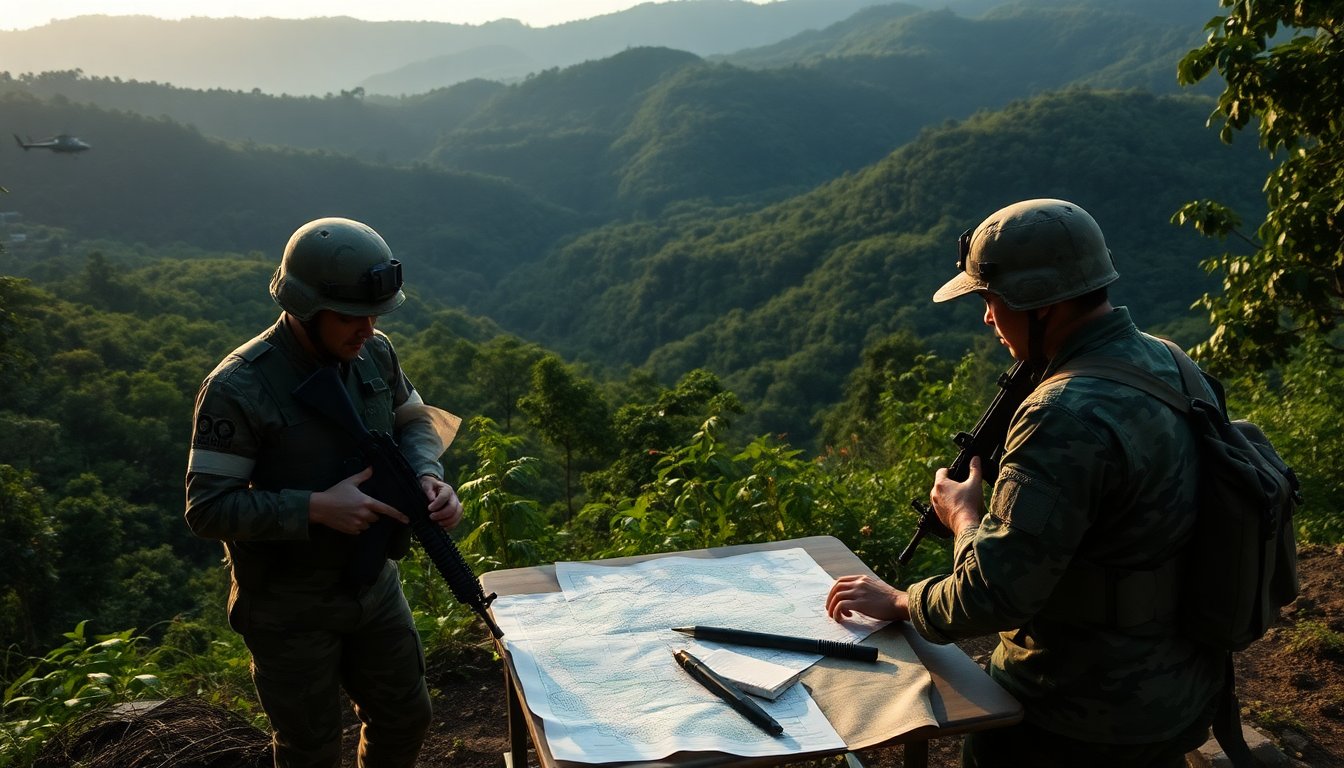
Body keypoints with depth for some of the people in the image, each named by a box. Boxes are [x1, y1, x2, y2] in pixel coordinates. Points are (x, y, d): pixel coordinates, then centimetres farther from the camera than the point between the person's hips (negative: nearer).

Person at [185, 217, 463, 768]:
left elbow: (415, 422, 9)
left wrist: (427, 476, -12)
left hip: (375, 586, 6)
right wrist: (317, 507, -30)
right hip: (290, 610, -5)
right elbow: (207, 508, -22)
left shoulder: (374, 354, -6)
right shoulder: (238, 388, -24)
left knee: (405, 719, 21)